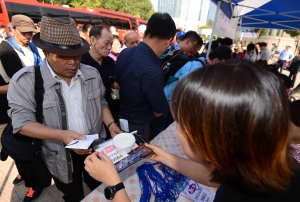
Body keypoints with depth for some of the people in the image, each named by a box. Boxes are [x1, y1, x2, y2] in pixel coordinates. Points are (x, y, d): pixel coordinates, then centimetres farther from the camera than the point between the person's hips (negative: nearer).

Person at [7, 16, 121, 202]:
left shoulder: (92, 74, -4)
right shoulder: (25, 80, -16)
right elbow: (22, 122, -16)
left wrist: (111, 124, -11)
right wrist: (62, 135, -31)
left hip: (96, 149, 3)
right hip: (61, 156, -2)